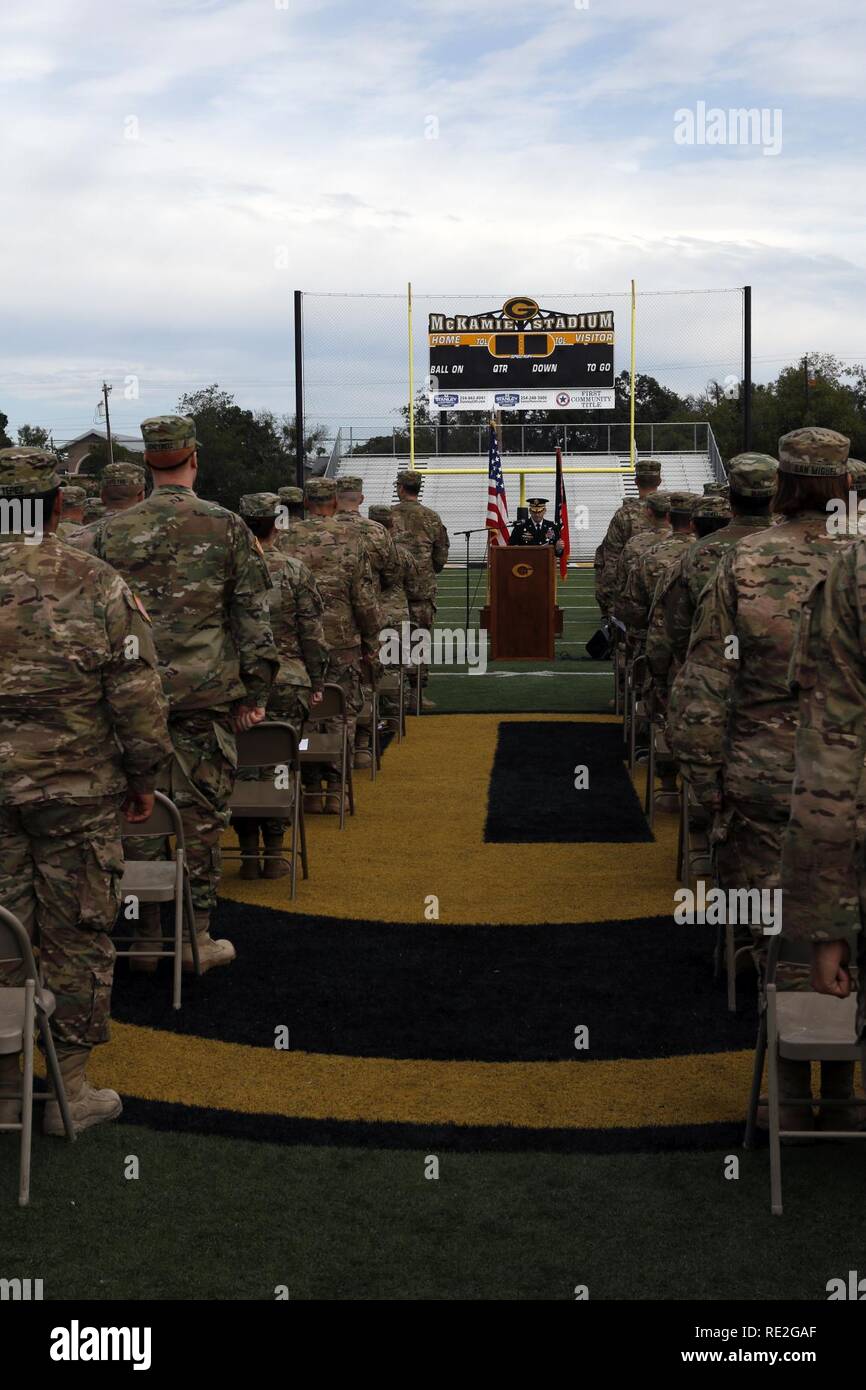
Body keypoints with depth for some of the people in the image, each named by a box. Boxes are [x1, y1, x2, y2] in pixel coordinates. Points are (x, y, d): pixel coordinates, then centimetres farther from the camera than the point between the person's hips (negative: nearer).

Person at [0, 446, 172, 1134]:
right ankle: (71, 1089, 14)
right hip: (78, 792, -2)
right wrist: (143, 776, 5)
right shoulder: (96, 584, -8)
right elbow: (138, 694, -8)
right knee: (78, 936, 8)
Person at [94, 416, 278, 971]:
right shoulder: (226, 527, -3)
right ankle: (198, 938, 10)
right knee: (202, 813, 5)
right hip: (206, 694, -2)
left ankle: (145, 936, 14)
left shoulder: (112, 532, 3)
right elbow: (254, 617, -4)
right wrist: (256, 692, 2)